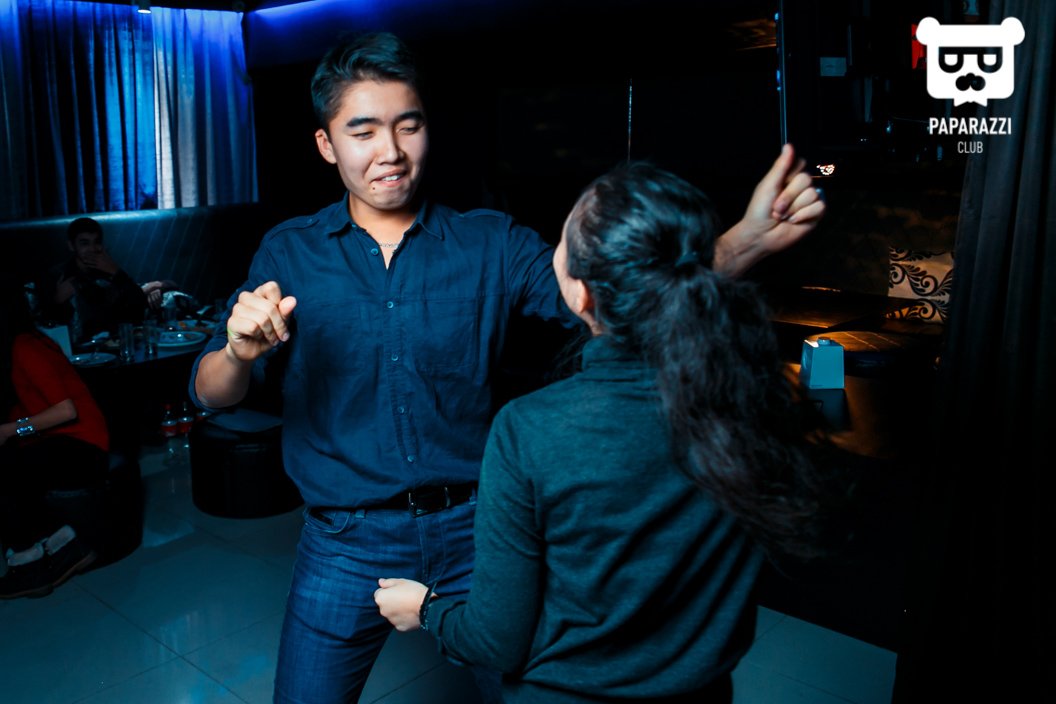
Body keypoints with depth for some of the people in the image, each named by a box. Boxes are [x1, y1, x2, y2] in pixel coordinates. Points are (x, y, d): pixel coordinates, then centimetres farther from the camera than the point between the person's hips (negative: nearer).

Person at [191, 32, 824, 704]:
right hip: (348, 543, 0)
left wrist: (746, 241, -30)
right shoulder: (289, 253, -2)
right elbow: (212, 394, -7)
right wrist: (241, 352, -32)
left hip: (473, 529, 1)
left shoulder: (493, 245, -3)